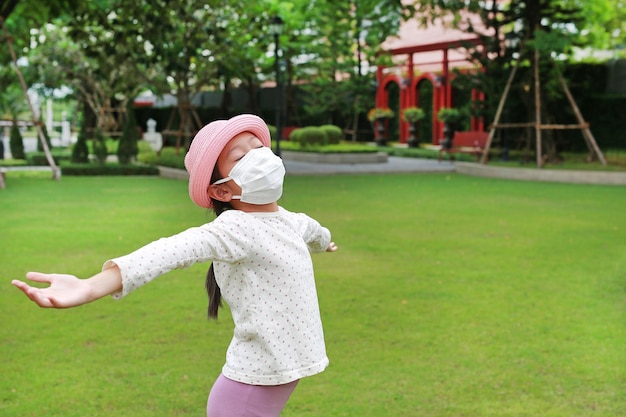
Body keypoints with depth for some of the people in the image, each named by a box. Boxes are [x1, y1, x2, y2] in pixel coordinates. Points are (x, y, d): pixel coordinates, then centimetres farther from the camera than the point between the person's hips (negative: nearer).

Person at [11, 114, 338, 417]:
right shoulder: (234, 229, -21)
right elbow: (175, 251, -40)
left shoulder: (291, 221, 6)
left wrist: (324, 241, 54)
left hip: (282, 376, 8)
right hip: (254, 384, -8)